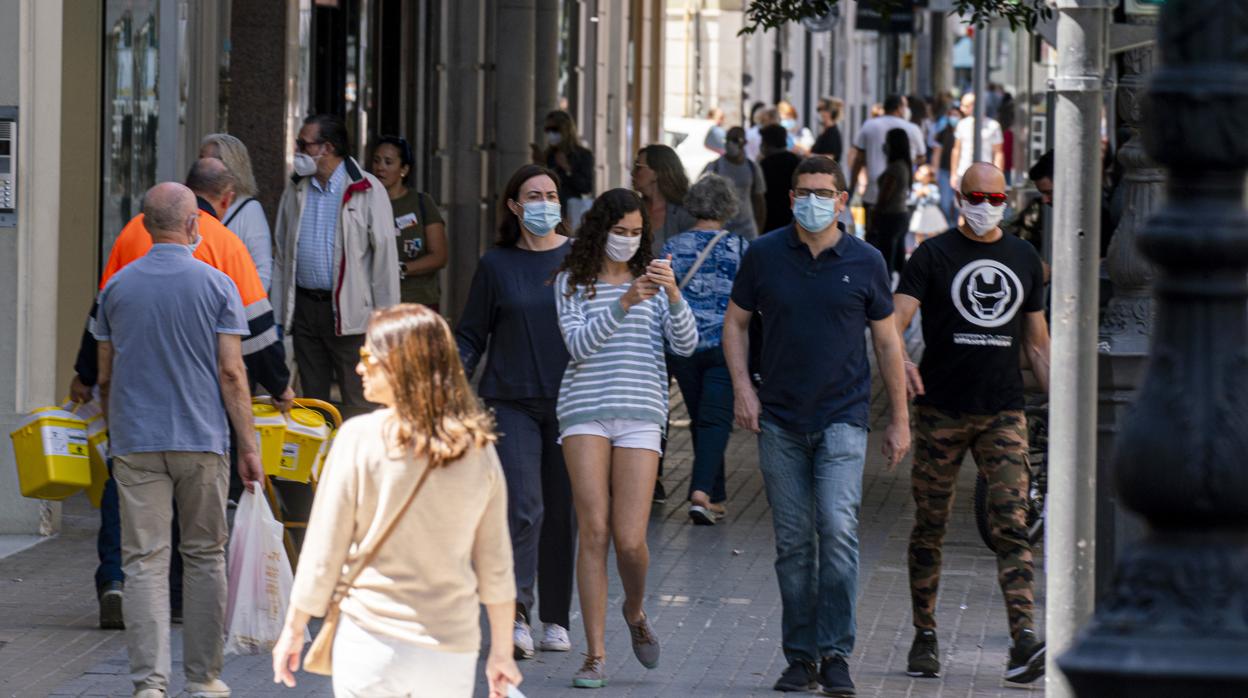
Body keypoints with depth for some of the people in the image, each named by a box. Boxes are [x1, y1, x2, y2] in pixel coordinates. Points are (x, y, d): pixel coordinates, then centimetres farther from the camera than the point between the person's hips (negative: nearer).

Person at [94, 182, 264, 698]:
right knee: (205, 558, 11)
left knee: (144, 561, -2)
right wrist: (248, 446, -2)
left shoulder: (118, 287, 5)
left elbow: (105, 377, 9)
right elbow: (231, 373, -7)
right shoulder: (216, 286, -3)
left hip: (135, 443, 1)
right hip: (202, 441, -1)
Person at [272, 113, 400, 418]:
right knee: (312, 400, 11)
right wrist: (277, 315, 10)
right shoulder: (295, 191, 12)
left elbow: (385, 255, -5)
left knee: (357, 404, -6)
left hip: (349, 311, -5)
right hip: (303, 308, 5)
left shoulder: (366, 191, -5)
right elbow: (281, 254, 15)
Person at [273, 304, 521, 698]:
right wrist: (502, 652, 17)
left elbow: (323, 553, -4)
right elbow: (495, 567, 7)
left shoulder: (360, 437, -8)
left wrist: (293, 629, 8)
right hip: (452, 650, 3)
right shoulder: (478, 449, 2)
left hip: (372, 640, -3)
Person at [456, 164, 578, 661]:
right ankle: (516, 615, -21)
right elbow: (471, 335, 10)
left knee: (562, 512, 6)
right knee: (523, 507, -14)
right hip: (512, 401, -1)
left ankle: (556, 620, 16)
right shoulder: (496, 265, 4)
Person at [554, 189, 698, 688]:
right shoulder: (572, 282, 8)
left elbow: (686, 345, 1)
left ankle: (635, 611, 26)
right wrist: (624, 304, -17)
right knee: (594, 531, -9)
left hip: (641, 414, 1)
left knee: (630, 539, -7)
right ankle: (595, 657, -4)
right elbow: (577, 344, -6)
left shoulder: (653, 282, 13)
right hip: (585, 410, -1)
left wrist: (673, 294, -16)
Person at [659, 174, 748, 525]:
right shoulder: (739, 247, -5)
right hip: (725, 343, -3)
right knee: (716, 418, -4)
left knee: (700, 419, 15)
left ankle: (715, 498, 21)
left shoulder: (673, 247, 0)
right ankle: (702, 491, -22)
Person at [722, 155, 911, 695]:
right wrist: (742, 386, -3)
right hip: (779, 422, 2)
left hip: (843, 419, -2)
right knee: (793, 542, 5)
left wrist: (900, 419, 9)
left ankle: (835, 653, -14)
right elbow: (735, 322, 12)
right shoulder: (764, 255, 2)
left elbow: (888, 341, 8)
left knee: (838, 529, -16)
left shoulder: (865, 262, 1)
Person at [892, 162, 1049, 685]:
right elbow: (894, 319, -11)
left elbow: (1038, 343, 18)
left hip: (1003, 412, 2)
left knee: (1012, 525, -11)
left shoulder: (1024, 260, 12)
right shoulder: (934, 256, 0)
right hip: (941, 410, -2)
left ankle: (1023, 642, -21)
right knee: (929, 528, 5)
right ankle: (924, 637, 17)